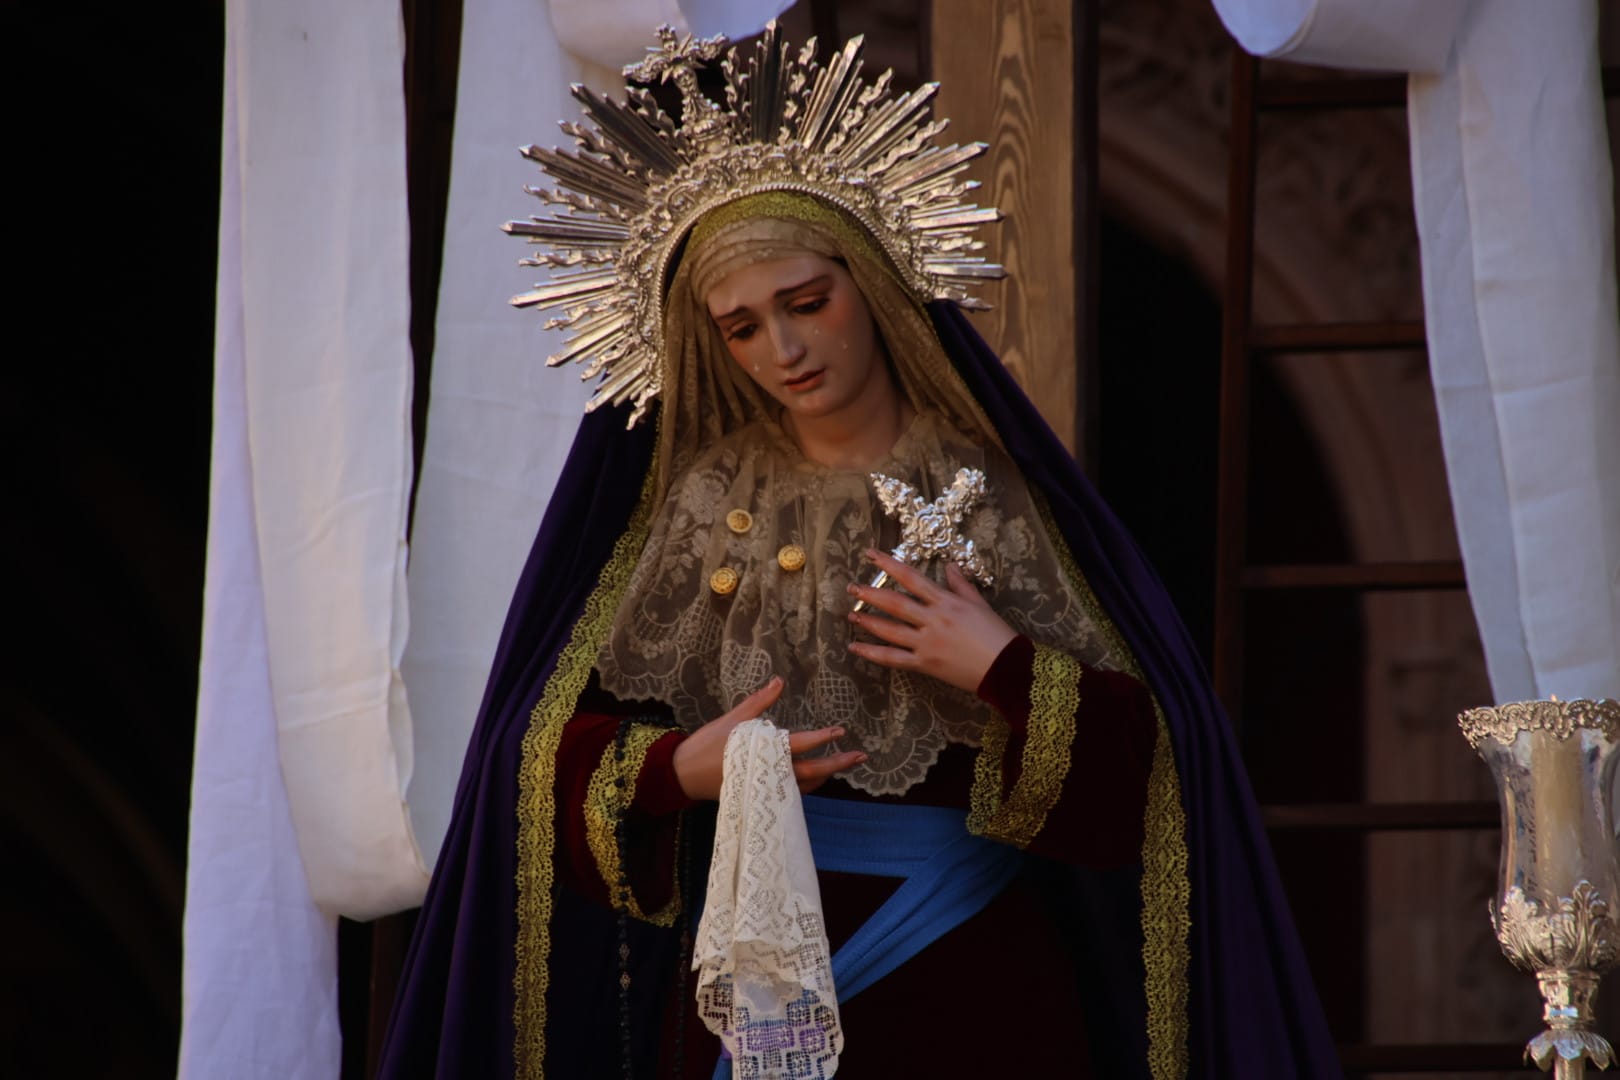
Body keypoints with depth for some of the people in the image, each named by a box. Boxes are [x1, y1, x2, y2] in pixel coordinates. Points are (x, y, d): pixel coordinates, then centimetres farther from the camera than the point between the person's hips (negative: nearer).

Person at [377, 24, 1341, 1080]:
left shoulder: (999, 491, -1)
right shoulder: (691, 501, 4)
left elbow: (1149, 755, -4)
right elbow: (556, 752, 5)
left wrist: (1003, 670, -17)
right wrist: (681, 771, -12)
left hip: (972, 993, -1)